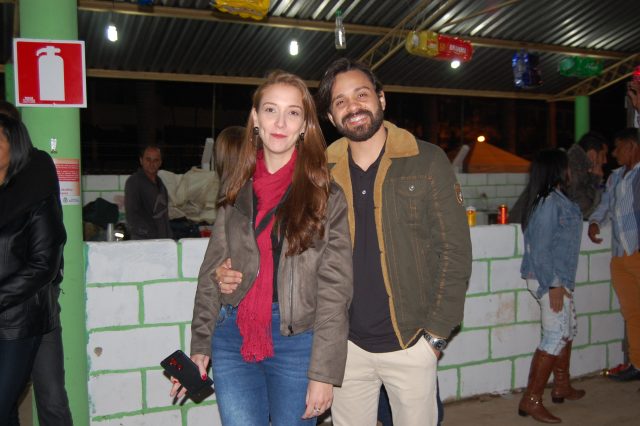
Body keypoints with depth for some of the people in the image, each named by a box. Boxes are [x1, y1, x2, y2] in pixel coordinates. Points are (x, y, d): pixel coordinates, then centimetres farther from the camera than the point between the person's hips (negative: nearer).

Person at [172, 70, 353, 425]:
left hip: (296, 340, -2)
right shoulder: (238, 191, 8)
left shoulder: (327, 195, -3)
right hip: (233, 337, 3)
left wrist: (324, 372, -10)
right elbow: (211, 271, 13)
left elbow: (334, 289, -7)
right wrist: (200, 347, 9)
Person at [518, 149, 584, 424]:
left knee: (568, 330, 21)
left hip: (559, 279, 10)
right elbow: (541, 248, -22)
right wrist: (554, 286, -22)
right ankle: (531, 400, -2)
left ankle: (561, 387, 35)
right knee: (555, 338, -7)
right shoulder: (550, 202, -19)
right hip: (550, 281, -10)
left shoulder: (557, 200, 11)